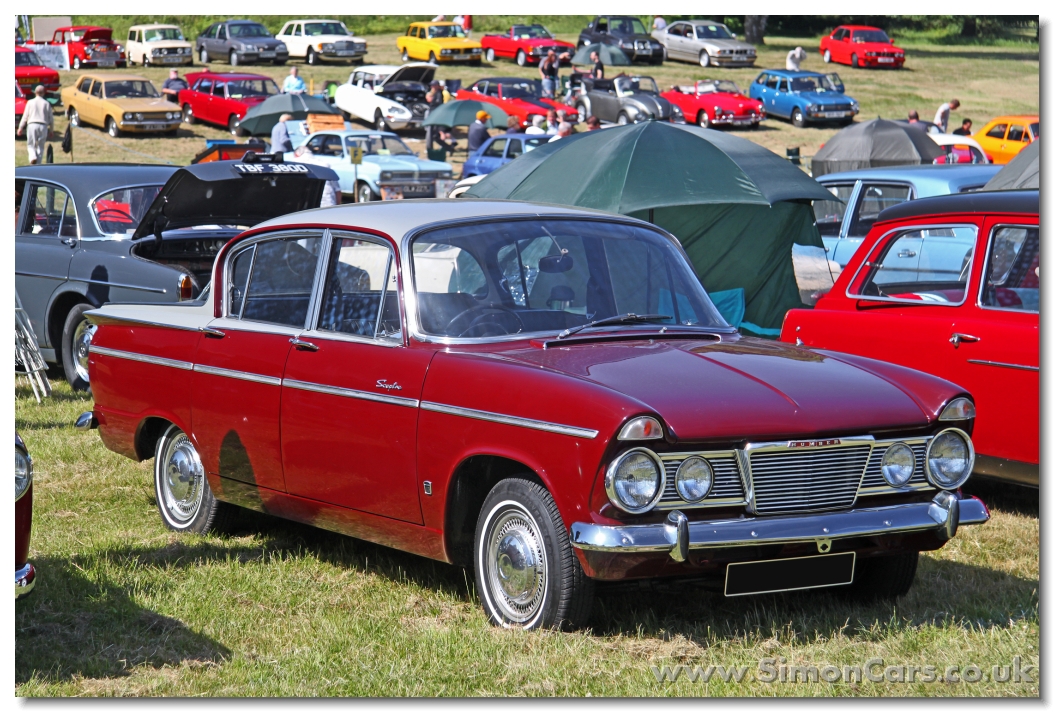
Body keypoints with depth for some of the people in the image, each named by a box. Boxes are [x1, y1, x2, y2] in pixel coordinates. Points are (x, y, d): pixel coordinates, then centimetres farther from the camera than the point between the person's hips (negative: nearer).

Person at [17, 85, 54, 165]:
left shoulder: (30, 102, 3)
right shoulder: (46, 104, 5)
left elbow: (25, 116, 2)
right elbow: (51, 118, 7)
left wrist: (20, 127, 9)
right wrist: (51, 130, 16)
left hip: (32, 125, -1)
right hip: (43, 126, 1)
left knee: (31, 145, 6)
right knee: (40, 146, 9)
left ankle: (33, 157, -22)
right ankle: (38, 163, 6)